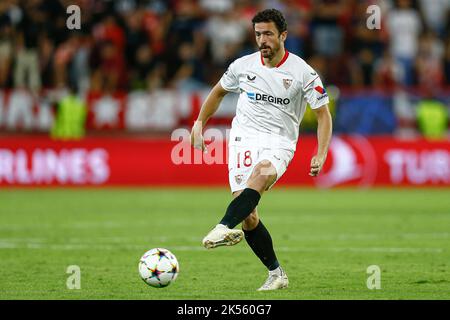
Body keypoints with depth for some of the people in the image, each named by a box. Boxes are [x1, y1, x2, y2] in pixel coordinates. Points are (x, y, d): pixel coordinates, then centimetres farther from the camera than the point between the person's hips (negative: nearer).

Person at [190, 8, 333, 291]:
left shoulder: (303, 72, -3)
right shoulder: (244, 65, 6)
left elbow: (323, 114, 0)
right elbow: (219, 91, 26)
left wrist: (321, 156, -13)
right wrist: (199, 125, 20)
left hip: (280, 143, -3)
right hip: (244, 137, 3)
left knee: (261, 174, -38)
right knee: (247, 213, -12)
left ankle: (225, 228, -58)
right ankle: (276, 273, 2)